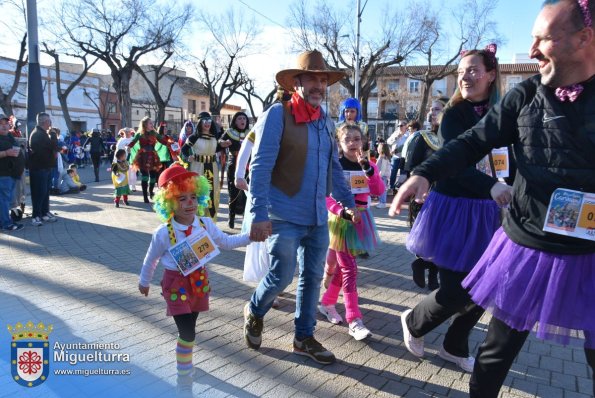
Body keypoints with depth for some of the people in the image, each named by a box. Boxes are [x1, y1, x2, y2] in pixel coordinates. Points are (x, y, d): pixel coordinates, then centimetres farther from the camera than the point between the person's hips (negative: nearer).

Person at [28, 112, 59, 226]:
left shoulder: (42, 133, 18)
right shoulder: (38, 134, -15)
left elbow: (51, 147, 20)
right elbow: (52, 147, -21)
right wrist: (53, 135, -9)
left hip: (45, 166, 10)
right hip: (39, 167, -10)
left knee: (45, 191, 14)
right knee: (39, 192, -6)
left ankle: (44, 213, 21)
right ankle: (36, 216, -1)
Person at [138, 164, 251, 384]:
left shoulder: (205, 224, -9)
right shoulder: (163, 233, -18)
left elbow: (226, 242, 6)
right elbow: (151, 259, -2)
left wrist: (249, 237, -6)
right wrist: (144, 282, 12)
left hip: (199, 280, 4)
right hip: (176, 282, -4)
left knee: (190, 327, 18)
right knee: (187, 332, -6)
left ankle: (185, 356, 43)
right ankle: (184, 370, 17)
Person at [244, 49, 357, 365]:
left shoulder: (326, 121, 12)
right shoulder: (277, 115, -10)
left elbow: (334, 167, 20)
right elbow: (260, 167, -15)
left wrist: (348, 202, 18)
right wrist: (259, 214, -21)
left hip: (318, 217, 7)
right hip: (285, 216, -7)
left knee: (313, 277, 11)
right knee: (282, 275, -3)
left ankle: (304, 338, 28)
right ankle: (254, 312, 30)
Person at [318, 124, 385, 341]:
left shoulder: (368, 165, 5)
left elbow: (379, 190, -9)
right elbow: (325, 196, -11)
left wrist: (368, 169, -21)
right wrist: (342, 211, -25)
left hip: (360, 219, 5)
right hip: (341, 219, -5)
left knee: (341, 266, 14)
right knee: (350, 269, -7)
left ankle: (327, 303, 32)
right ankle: (355, 321, -3)